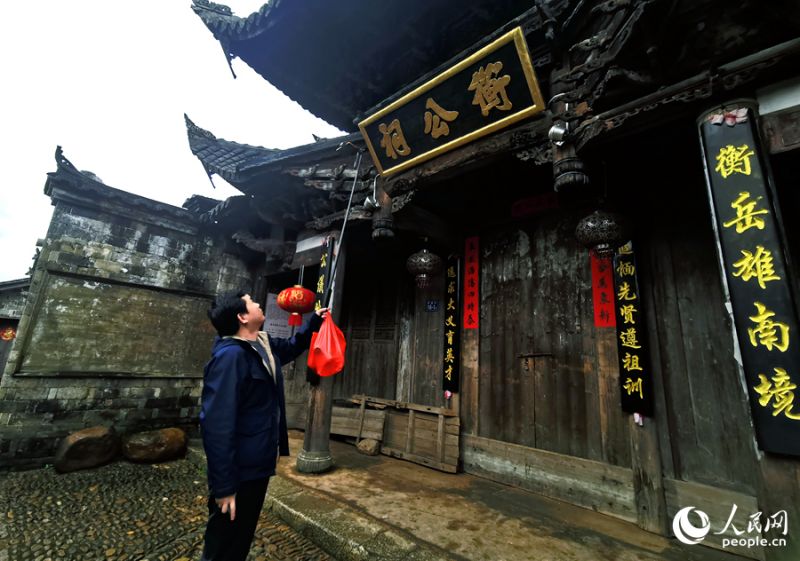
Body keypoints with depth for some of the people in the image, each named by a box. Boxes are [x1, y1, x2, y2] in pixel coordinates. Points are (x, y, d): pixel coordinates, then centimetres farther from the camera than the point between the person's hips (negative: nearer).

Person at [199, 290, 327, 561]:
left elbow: (291, 347, 25)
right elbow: (216, 424, -29)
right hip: (238, 473, -9)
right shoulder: (230, 356, -27)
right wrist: (224, 486, -26)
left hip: (257, 466, 9)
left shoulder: (265, 345, 2)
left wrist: (313, 321, 18)